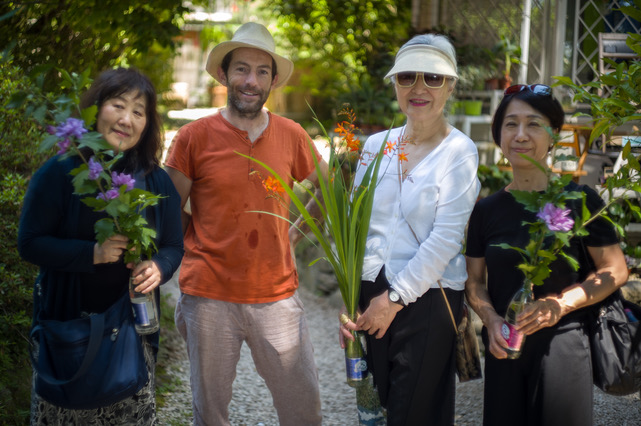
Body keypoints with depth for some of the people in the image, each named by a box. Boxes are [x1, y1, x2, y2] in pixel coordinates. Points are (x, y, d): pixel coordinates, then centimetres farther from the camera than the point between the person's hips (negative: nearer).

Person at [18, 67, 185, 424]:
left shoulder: (157, 181, 4)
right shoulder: (59, 173, -6)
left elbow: (174, 246, 11)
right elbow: (30, 244, -7)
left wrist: (158, 268, -13)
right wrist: (92, 253, -20)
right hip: (66, 322, -2)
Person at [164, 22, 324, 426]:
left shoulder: (292, 136, 3)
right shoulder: (194, 137, -3)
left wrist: (295, 233, 9)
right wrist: (204, 246, 1)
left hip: (277, 296, 2)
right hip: (209, 297, -1)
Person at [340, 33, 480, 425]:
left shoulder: (459, 151, -6)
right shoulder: (376, 146, 8)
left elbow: (446, 238, -13)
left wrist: (395, 298, -13)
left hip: (427, 300, -4)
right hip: (372, 297, 4)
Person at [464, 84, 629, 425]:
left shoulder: (579, 199, -4)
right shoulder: (487, 209, 7)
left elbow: (614, 270, -3)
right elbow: (474, 280, 11)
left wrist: (560, 303, -16)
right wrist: (491, 320, -8)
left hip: (562, 343, -3)